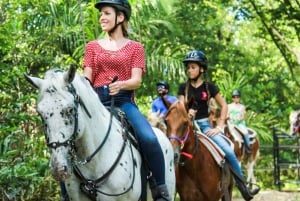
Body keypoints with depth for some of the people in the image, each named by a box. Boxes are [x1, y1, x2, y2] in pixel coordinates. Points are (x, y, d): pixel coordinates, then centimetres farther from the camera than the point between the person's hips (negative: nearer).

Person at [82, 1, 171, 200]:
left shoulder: (135, 47, 10)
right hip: (97, 101, 2)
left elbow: (136, 80, -2)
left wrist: (121, 85, -24)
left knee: (149, 139, -29)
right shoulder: (93, 46, 16)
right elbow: (87, 79, 7)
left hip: (124, 101, -2)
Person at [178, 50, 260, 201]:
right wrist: (186, 112, -25)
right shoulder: (184, 87, 5)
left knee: (229, 152, -15)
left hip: (204, 125, -1)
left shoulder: (209, 86, 2)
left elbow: (224, 105, 6)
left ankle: (244, 189, -5)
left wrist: (219, 127, -4)